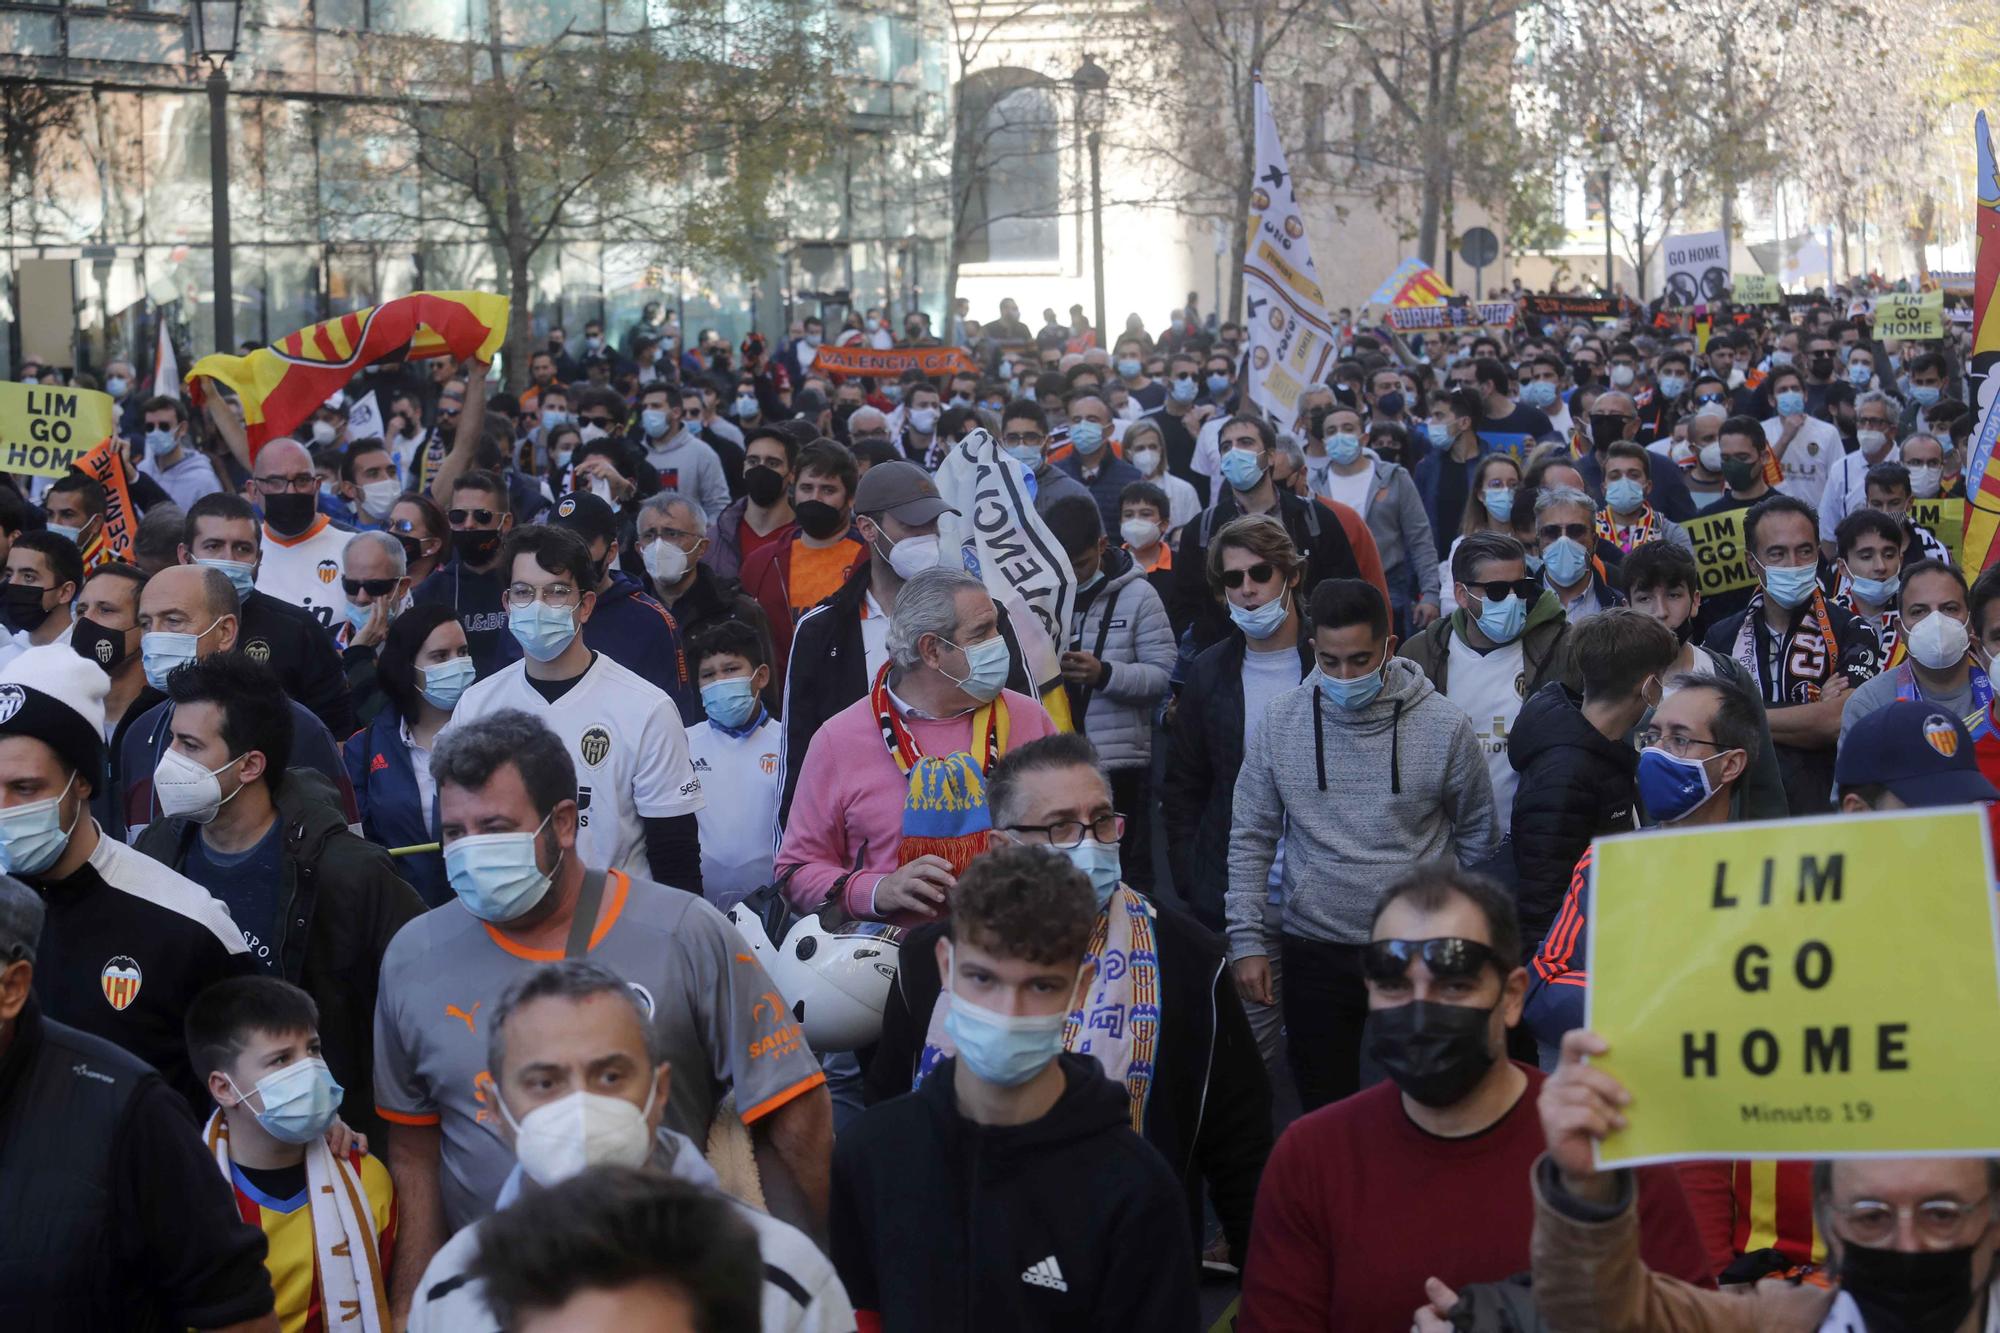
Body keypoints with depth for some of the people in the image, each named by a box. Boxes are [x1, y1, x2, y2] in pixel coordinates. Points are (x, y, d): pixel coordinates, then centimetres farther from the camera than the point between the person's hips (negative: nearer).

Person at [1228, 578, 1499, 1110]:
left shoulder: (1443, 724, -8)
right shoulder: (1282, 720, -4)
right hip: (1315, 950, 1)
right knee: (1324, 1111, 10)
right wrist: (1246, 940, -1)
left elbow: (1478, 836, 5)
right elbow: (1251, 837, 3)